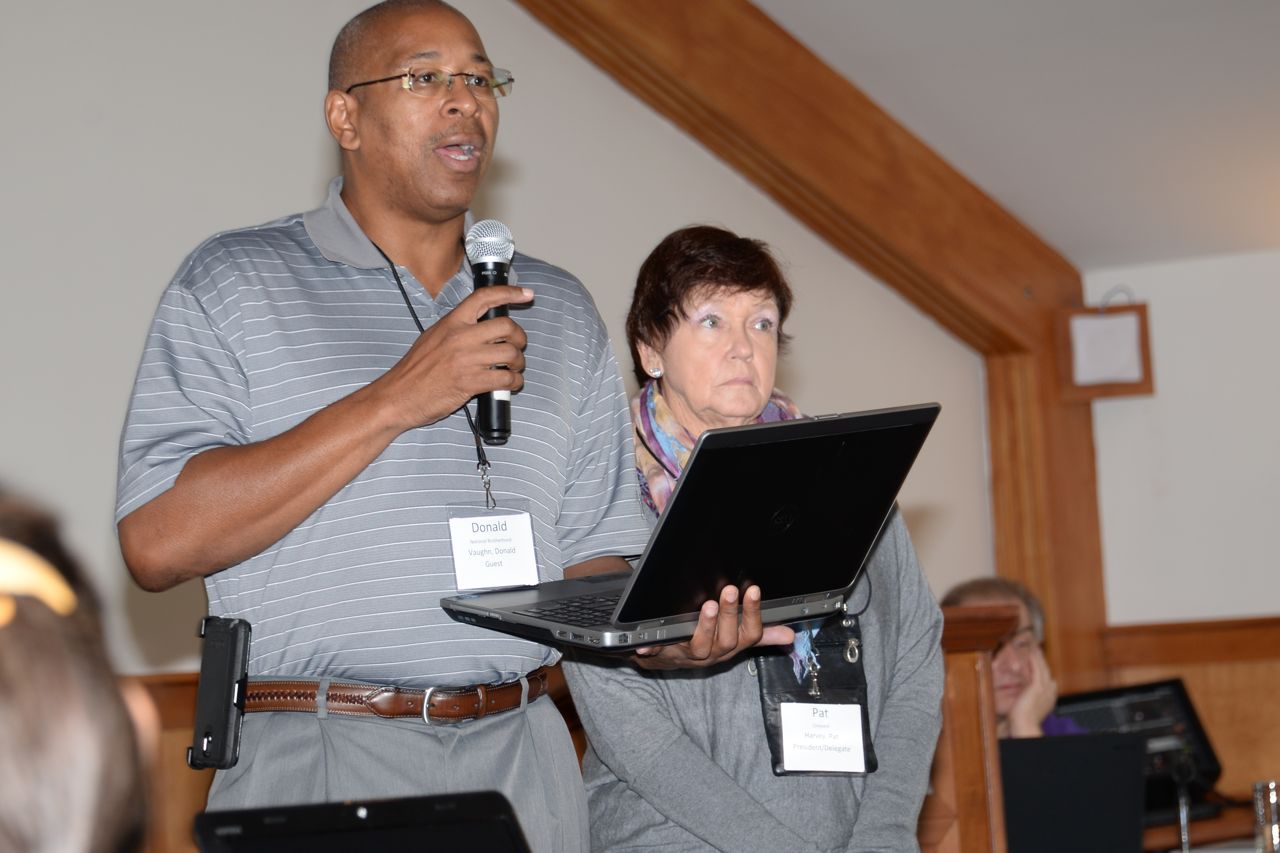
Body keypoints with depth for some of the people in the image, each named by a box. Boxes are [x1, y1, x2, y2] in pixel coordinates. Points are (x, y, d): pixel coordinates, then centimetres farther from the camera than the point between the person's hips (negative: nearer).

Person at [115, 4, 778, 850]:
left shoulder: (560, 310, 14)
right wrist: (394, 401, -15)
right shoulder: (235, 282, 1)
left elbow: (594, 557, 12)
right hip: (321, 765, -4)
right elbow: (158, 542, -11)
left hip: (522, 760, 4)